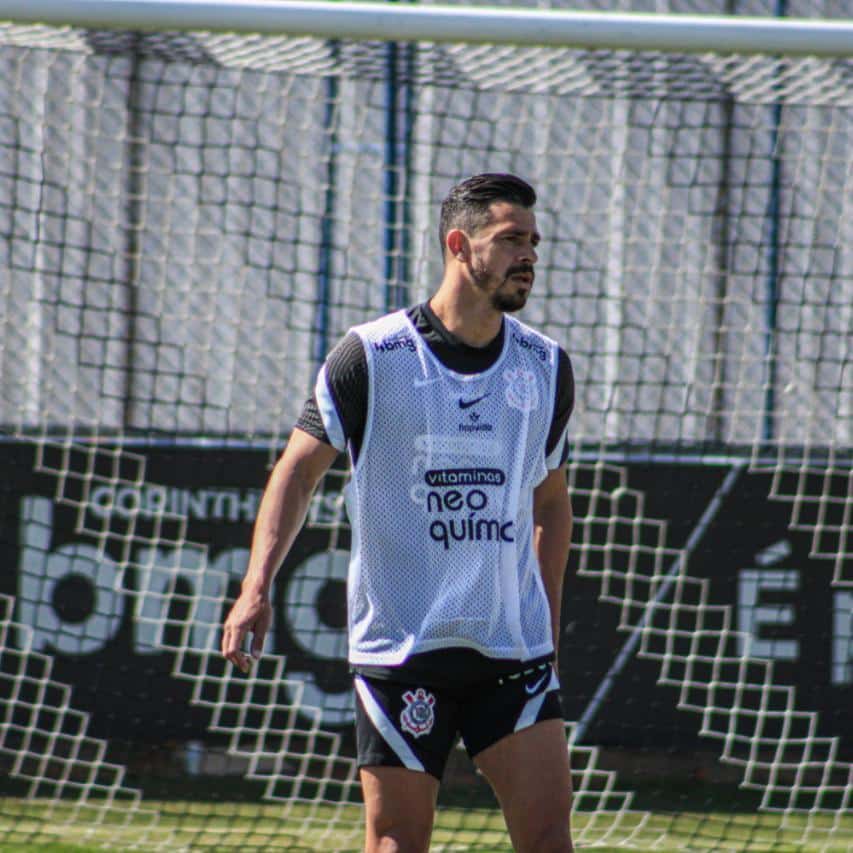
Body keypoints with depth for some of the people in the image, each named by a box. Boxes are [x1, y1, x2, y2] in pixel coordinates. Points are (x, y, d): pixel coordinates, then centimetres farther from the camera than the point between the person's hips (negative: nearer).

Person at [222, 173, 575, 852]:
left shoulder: (547, 367, 9)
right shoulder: (371, 357, -4)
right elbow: (299, 470, 0)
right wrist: (258, 586, -12)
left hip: (515, 645, 3)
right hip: (400, 645, -3)